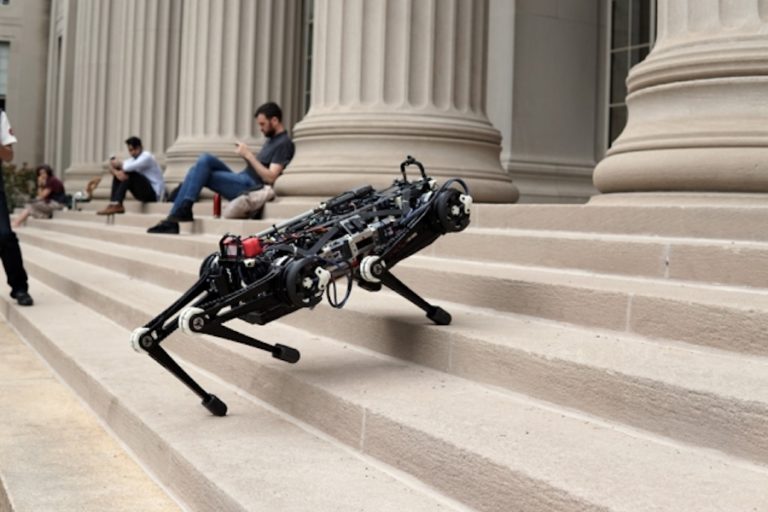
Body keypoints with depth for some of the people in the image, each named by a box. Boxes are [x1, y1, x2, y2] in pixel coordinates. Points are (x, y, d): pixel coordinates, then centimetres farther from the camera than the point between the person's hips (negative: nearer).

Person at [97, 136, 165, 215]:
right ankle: (113, 203, -10)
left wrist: (119, 164, -9)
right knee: (119, 174, 2)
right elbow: (113, 165, 1)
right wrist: (116, 172, -23)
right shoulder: (133, 159, 11)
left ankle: (117, 205, -28)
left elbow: (130, 167, -30)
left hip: (154, 193, -8)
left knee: (129, 174, -25)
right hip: (144, 193, 8)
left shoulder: (147, 156, -12)